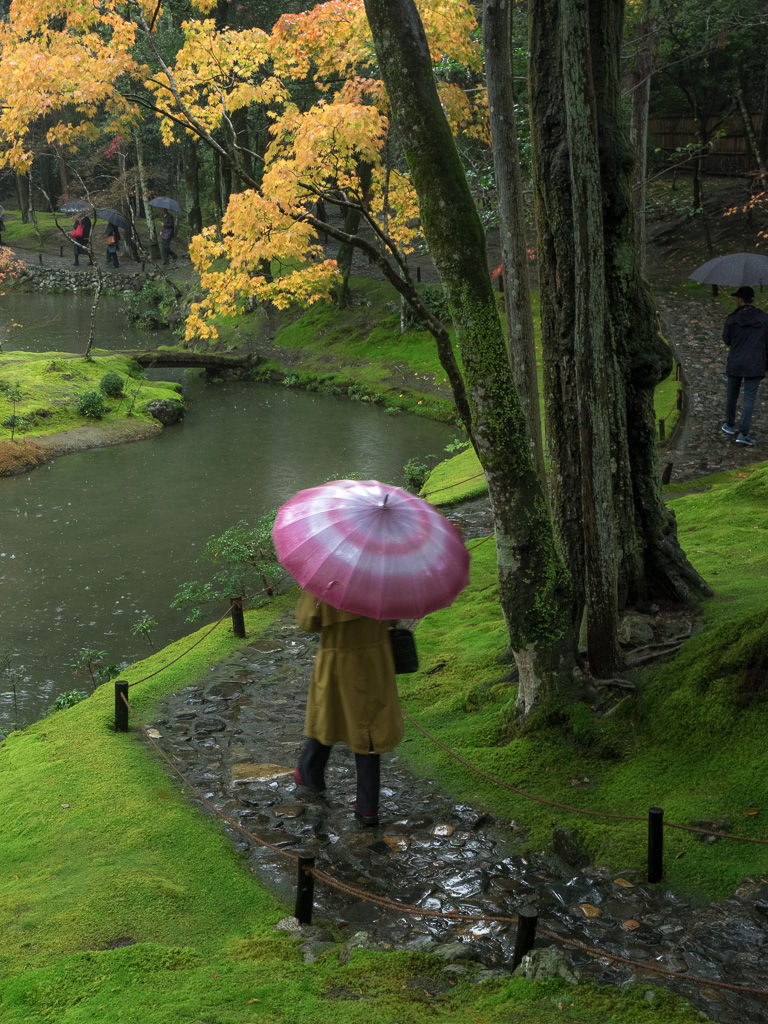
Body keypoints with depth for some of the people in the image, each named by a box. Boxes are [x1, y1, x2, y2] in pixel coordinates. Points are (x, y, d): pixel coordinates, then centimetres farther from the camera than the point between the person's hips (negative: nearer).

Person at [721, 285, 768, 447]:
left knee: (732, 395, 20)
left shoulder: (732, 319, -9)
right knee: (749, 399, 1)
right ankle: (743, 434, -6)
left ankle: (730, 425, 36)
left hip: (735, 364, 0)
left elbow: (727, 340, 4)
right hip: (755, 366, 0)